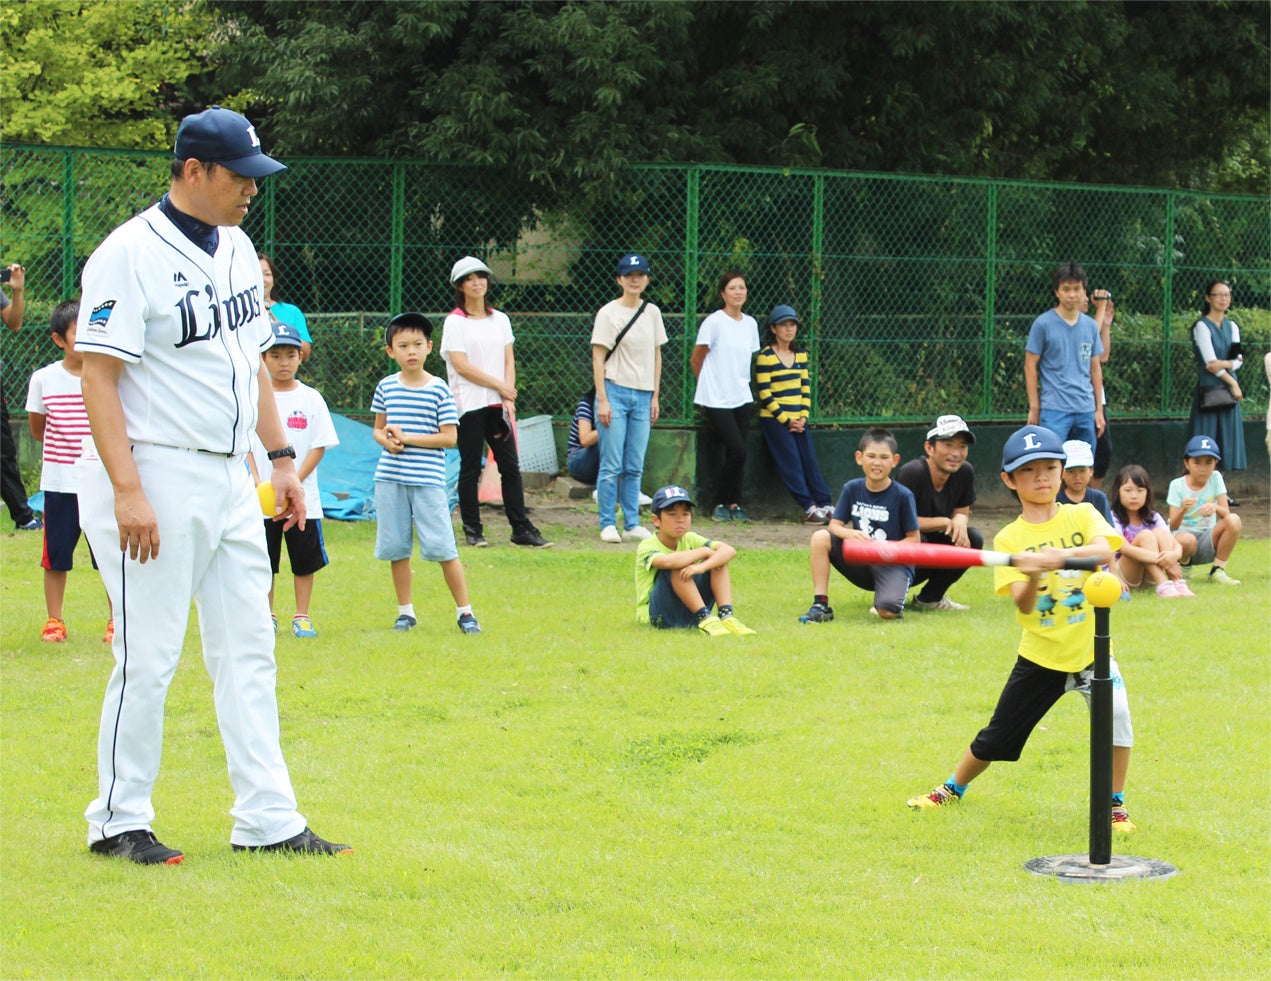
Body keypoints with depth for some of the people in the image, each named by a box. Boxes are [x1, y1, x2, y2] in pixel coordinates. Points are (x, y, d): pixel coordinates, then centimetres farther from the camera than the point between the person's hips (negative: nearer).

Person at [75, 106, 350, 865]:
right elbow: (99, 377, -17)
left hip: (230, 481, 8)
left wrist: (281, 456, 15)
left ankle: (267, 820, 13)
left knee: (249, 651, 8)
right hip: (156, 478, -8)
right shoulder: (130, 254, -14)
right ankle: (119, 821, 9)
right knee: (150, 657, -4)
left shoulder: (237, 248, 12)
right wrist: (127, 491, -24)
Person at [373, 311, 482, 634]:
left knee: (442, 547, -6)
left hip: (428, 479, -4)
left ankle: (464, 611, 4)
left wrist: (406, 437, -14)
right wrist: (386, 440, -6)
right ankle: (405, 611, 20)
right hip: (390, 477, 4)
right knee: (396, 548, 8)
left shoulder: (439, 390, -4)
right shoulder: (386, 387, 8)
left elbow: (449, 437, -8)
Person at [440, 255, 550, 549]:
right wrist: (500, 386, -9)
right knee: (470, 469, 0)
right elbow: (461, 366, -10)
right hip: (469, 404, -4)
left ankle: (521, 528, 3)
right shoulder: (455, 322, -2)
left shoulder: (500, 319, 14)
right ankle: (472, 530, 6)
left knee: (511, 467, 1)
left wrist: (508, 397, -4)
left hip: (498, 404, 4)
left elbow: (509, 361, 10)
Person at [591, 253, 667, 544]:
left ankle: (632, 524, 11)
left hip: (643, 395, 5)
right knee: (612, 465, -5)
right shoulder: (608, 313, -4)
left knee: (635, 467, 7)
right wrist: (602, 400, -13)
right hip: (615, 391, -5)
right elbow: (598, 359, -7)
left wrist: (655, 397, 10)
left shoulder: (652, 312, 10)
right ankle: (608, 524, 1)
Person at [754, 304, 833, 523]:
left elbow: (805, 389, 12)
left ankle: (826, 505, -1)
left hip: (798, 420, 6)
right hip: (774, 420, -6)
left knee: (810, 462, 1)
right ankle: (809, 508, -11)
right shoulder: (765, 357, -9)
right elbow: (765, 395, -12)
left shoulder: (800, 355, 11)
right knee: (791, 463, -9)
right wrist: (786, 420, -14)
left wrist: (804, 417, -2)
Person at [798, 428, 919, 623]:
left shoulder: (903, 495, -10)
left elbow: (913, 538, -7)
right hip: (860, 563, 4)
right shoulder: (852, 489, 0)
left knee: (887, 611, -32)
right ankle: (820, 606, -16)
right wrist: (851, 534, -25)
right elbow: (834, 525, -2)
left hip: (893, 564, -4)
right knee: (820, 537, -18)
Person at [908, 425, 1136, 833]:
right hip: (1040, 655, 0)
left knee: (1116, 713, -23)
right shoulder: (1009, 538, -4)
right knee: (996, 738, 7)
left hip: (1090, 648, 0)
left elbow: (1104, 551, -24)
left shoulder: (1082, 515, -1)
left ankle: (1115, 806, -4)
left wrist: (1060, 556, -40)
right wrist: (1032, 576, -38)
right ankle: (951, 790, 34)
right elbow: (1023, 605, -16)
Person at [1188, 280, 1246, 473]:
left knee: (1230, 438, 5)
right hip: (1208, 390, -6)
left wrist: (1225, 364, -15)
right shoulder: (1202, 326, -7)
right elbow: (1210, 362, -12)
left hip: (1229, 392, 6)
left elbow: (1239, 360, 6)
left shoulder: (1232, 326, 13)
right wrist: (1232, 383, -8)